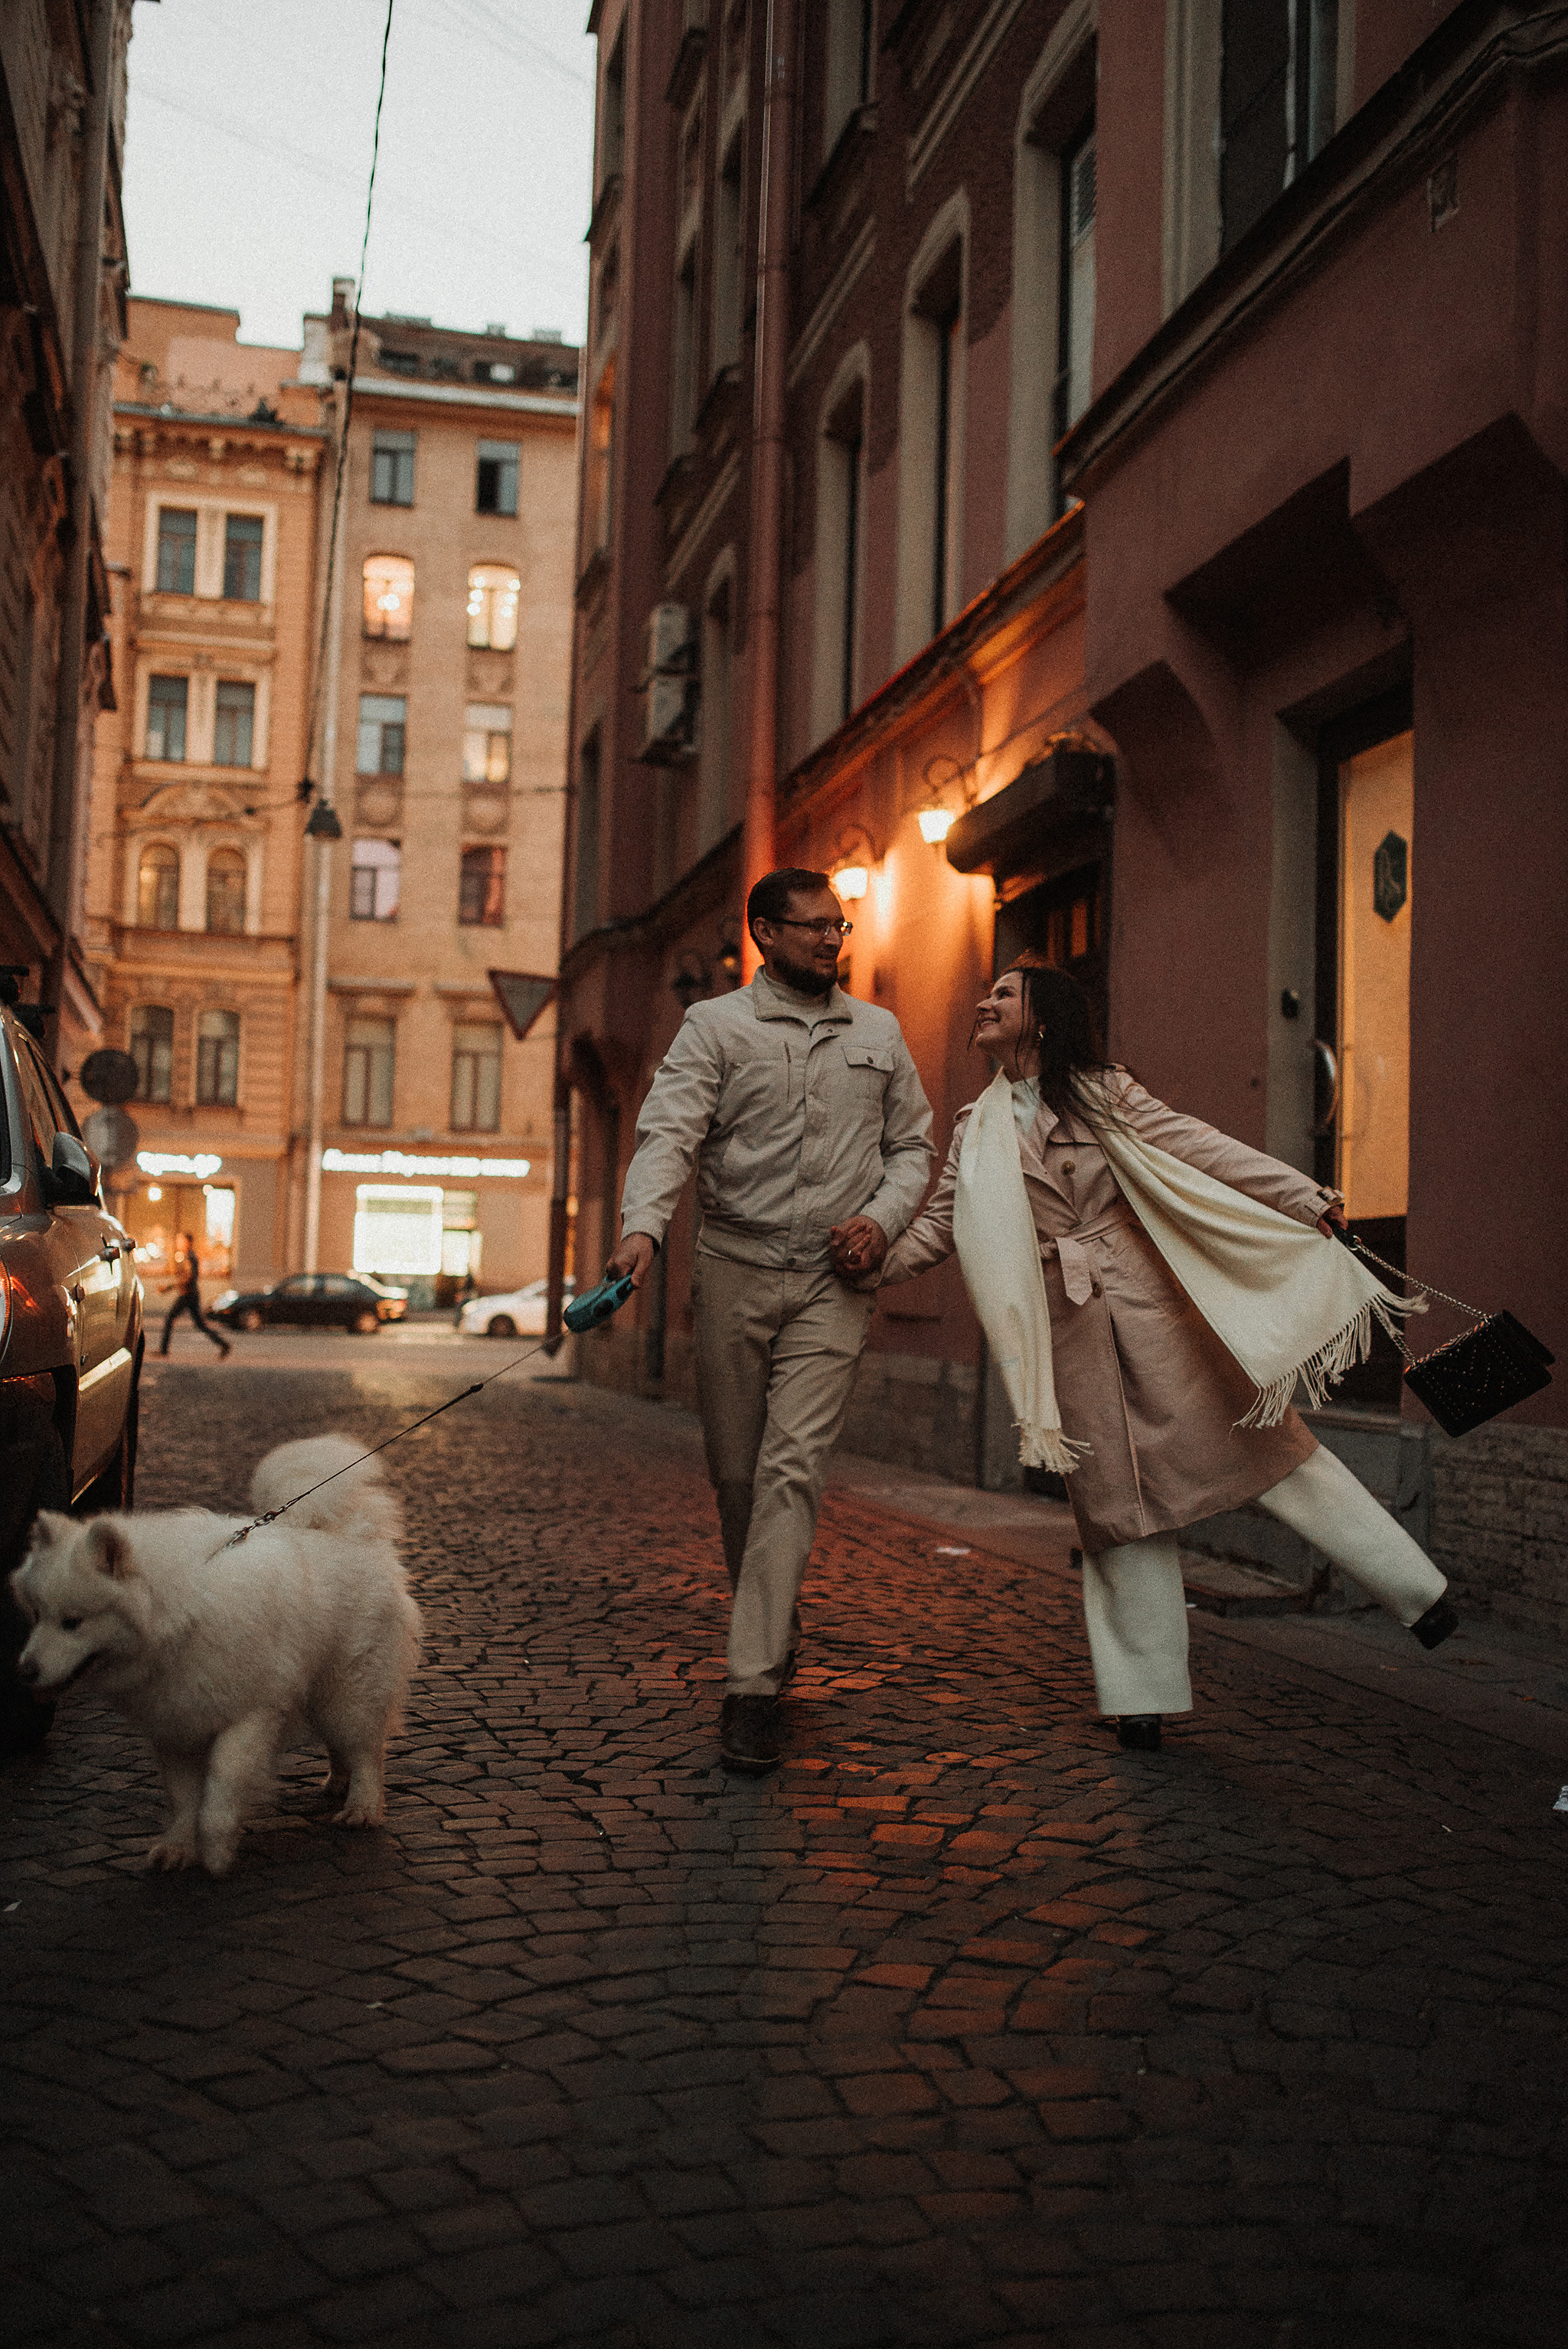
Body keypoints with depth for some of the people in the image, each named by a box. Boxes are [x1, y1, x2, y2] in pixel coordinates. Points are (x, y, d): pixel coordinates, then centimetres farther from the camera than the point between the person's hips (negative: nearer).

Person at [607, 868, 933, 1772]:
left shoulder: (878, 1032, 13)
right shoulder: (715, 1026, 3)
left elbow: (913, 1144, 18)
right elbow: (669, 1132, -10)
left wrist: (882, 1219, -2)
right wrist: (643, 1224, -28)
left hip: (833, 1282, 0)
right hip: (734, 1269, 0)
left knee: (793, 1470, -11)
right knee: (736, 1472, 7)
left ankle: (755, 1685, -12)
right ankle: (777, 1631, 30)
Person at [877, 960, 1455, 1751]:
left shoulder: (1103, 1093, 2)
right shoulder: (977, 1130, 11)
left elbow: (1200, 1148, -2)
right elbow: (939, 1222, 11)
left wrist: (1307, 1198, -8)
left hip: (1149, 1298, -2)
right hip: (1071, 1323, 2)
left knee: (1254, 1434, -5)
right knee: (1117, 1493, 4)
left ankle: (1413, 1588, 4)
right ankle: (1144, 1690, 12)